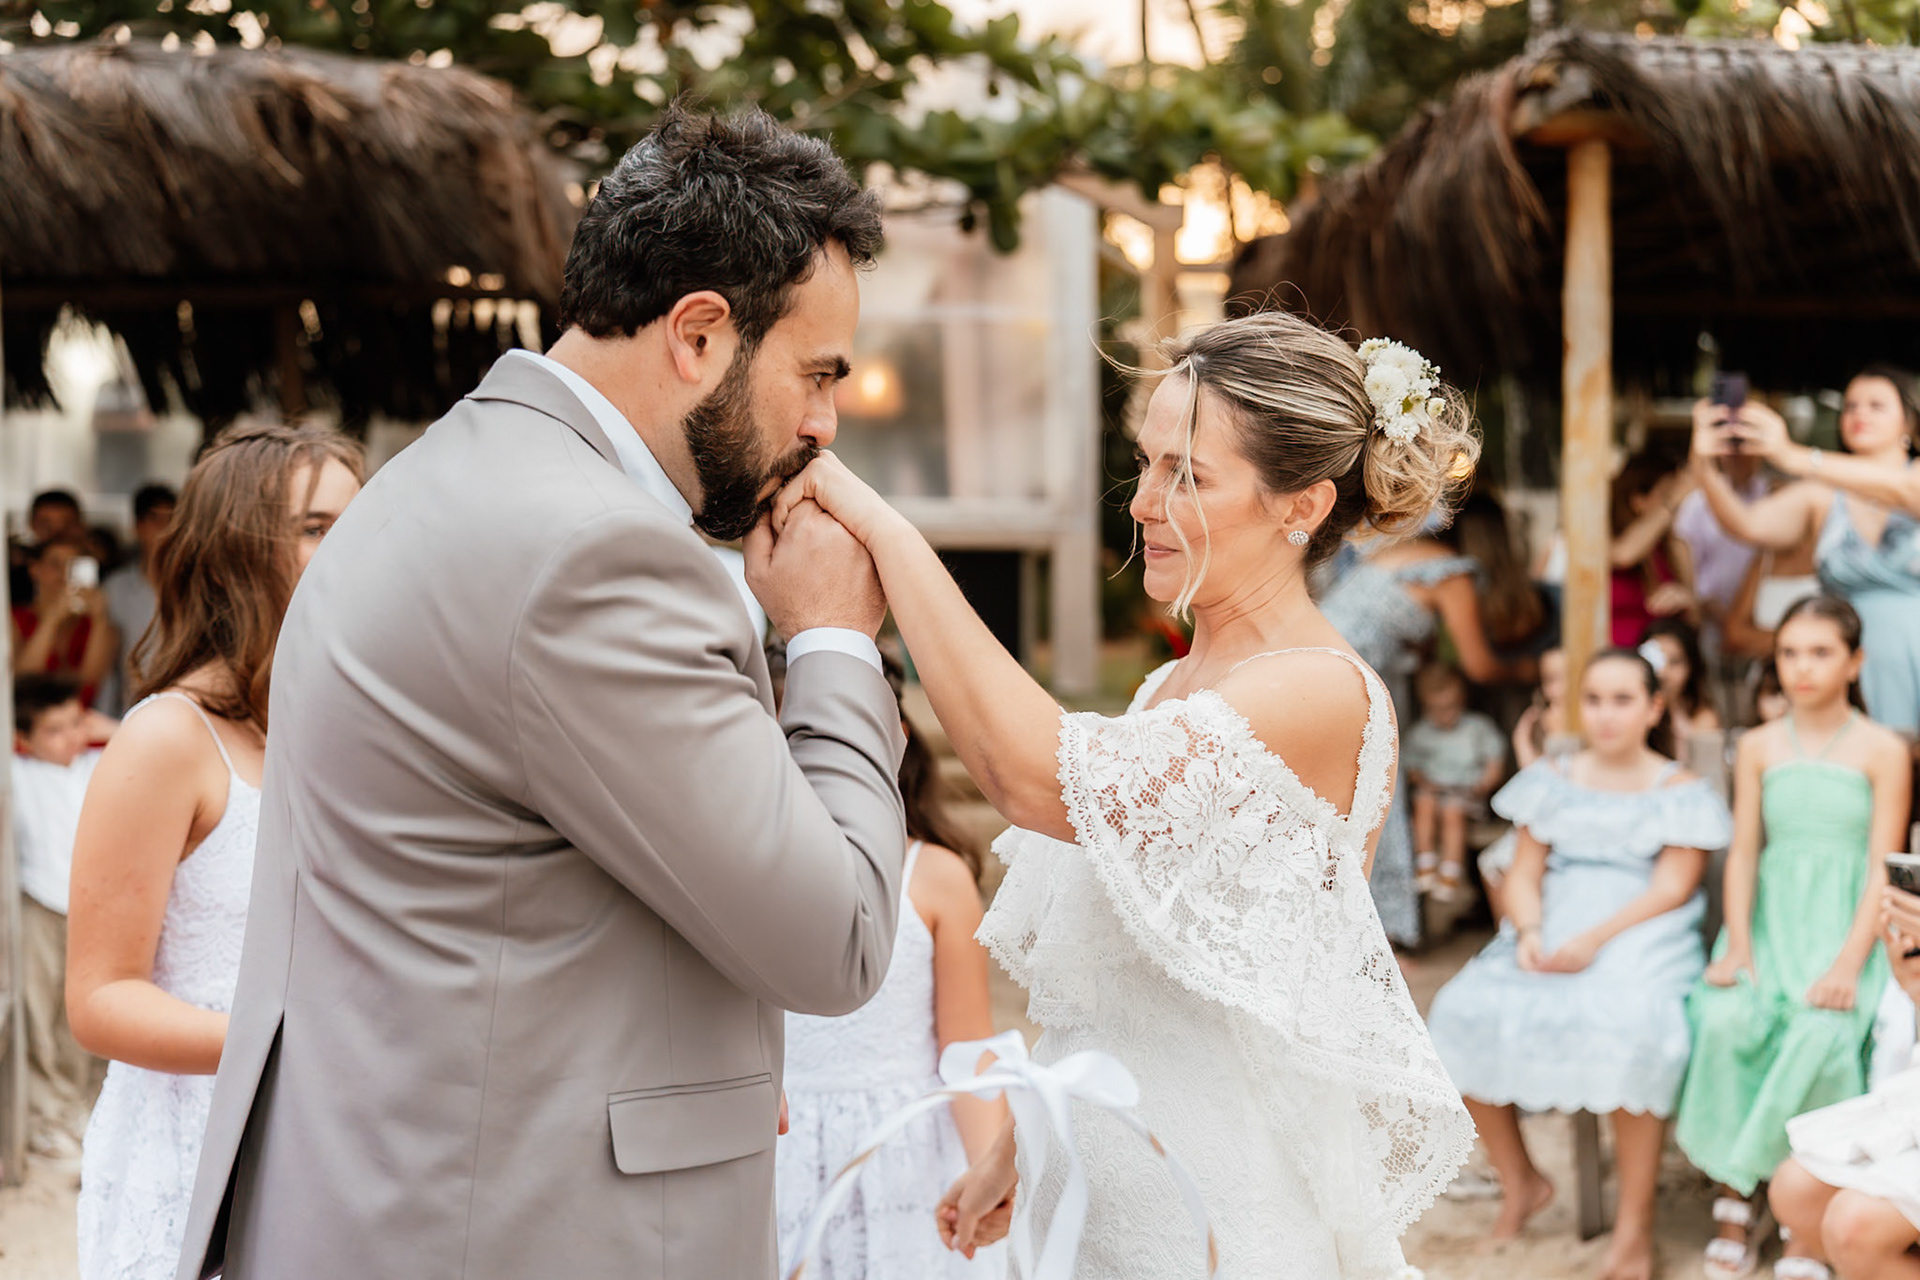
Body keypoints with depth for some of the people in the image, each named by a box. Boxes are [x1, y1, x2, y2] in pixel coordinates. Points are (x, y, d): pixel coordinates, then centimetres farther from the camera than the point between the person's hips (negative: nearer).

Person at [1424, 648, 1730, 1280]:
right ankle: (1519, 1181, 1)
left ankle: (1635, 1222, -21)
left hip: (1640, 935, -4)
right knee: (1464, 1014, -22)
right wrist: (1530, 932, -11)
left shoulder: (1679, 791, 5)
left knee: (1630, 1032, -36)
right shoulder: (1552, 781, 17)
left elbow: (1672, 886, -6)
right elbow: (1524, 874, 12)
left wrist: (1594, 940, -20)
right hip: (1552, 928, 4)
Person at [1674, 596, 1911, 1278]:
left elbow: (1882, 866, -4)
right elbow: (1743, 851, 7)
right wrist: (1738, 945, -8)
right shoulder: (1759, 747, 11)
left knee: (1822, 1031, -33)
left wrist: (1849, 964, -17)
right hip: (1770, 920, 3)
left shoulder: (1882, 751, 1)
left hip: (1846, 925, -2)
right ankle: (1736, 1204, -22)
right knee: (1726, 1020, -29)